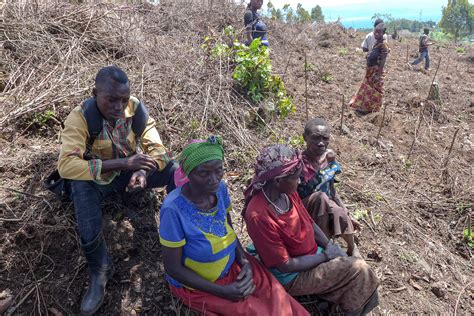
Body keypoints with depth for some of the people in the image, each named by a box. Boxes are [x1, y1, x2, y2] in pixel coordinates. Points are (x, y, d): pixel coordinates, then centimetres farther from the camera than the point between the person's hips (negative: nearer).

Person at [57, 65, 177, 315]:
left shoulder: (135, 108, -16)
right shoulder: (79, 118, -24)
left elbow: (156, 149, -16)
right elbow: (66, 165, -36)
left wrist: (143, 171, -39)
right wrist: (122, 163, -45)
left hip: (131, 169, 2)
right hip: (97, 176, -2)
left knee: (176, 171, -22)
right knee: (81, 187, -37)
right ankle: (99, 271, -20)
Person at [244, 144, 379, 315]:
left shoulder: (288, 192, -8)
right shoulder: (258, 216, -32)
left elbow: (309, 223, 6)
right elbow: (285, 265, -25)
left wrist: (330, 246, -6)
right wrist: (325, 256, -16)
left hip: (313, 255, 7)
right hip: (293, 276, -7)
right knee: (357, 269, -12)